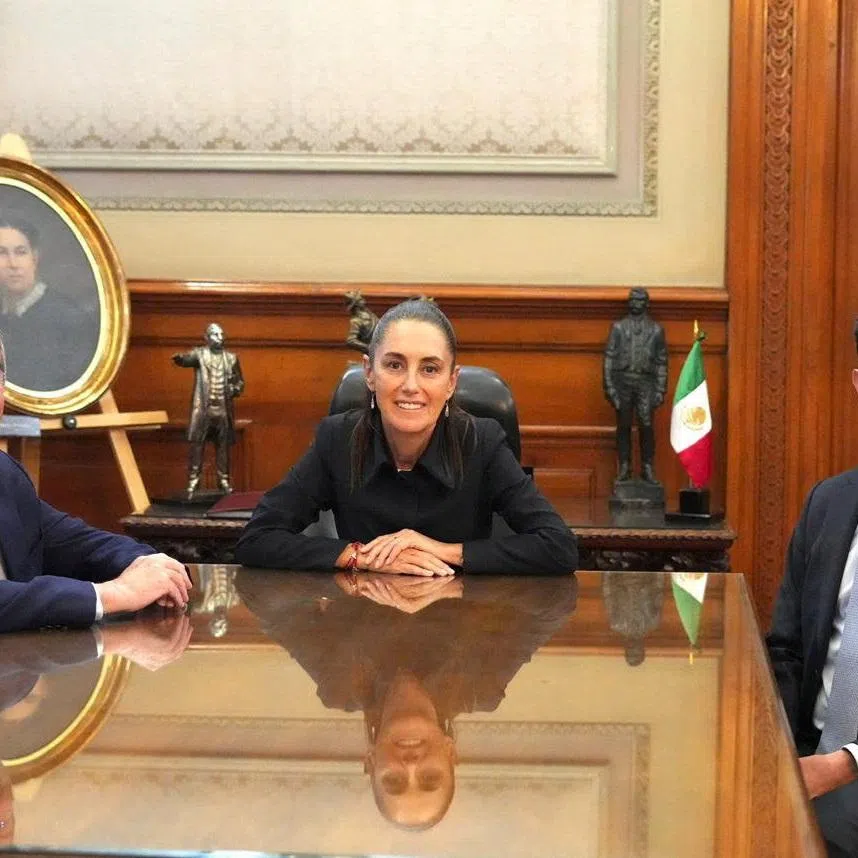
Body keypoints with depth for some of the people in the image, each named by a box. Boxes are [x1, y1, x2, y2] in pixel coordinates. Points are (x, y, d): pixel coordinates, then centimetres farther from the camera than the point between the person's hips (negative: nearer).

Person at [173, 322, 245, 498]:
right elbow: (186, 358, -23)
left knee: (223, 446, 6)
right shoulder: (200, 354, 0)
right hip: (202, 408, -3)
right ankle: (193, 481, -1)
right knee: (197, 445, -5)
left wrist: (233, 390, -5)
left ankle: (224, 481, 14)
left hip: (223, 409, 3)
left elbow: (240, 382, 17)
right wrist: (179, 358, -47)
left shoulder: (231, 358, 10)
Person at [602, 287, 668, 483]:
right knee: (623, 426, 2)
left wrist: (661, 390, 3)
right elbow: (609, 357, 6)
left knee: (646, 426, -8)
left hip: (645, 381, -1)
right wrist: (609, 386, -2)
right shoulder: (618, 327, 10)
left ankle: (647, 468, 0)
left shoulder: (656, 329, 11)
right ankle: (624, 468, 7)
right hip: (622, 380, 1)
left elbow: (661, 362, 10)